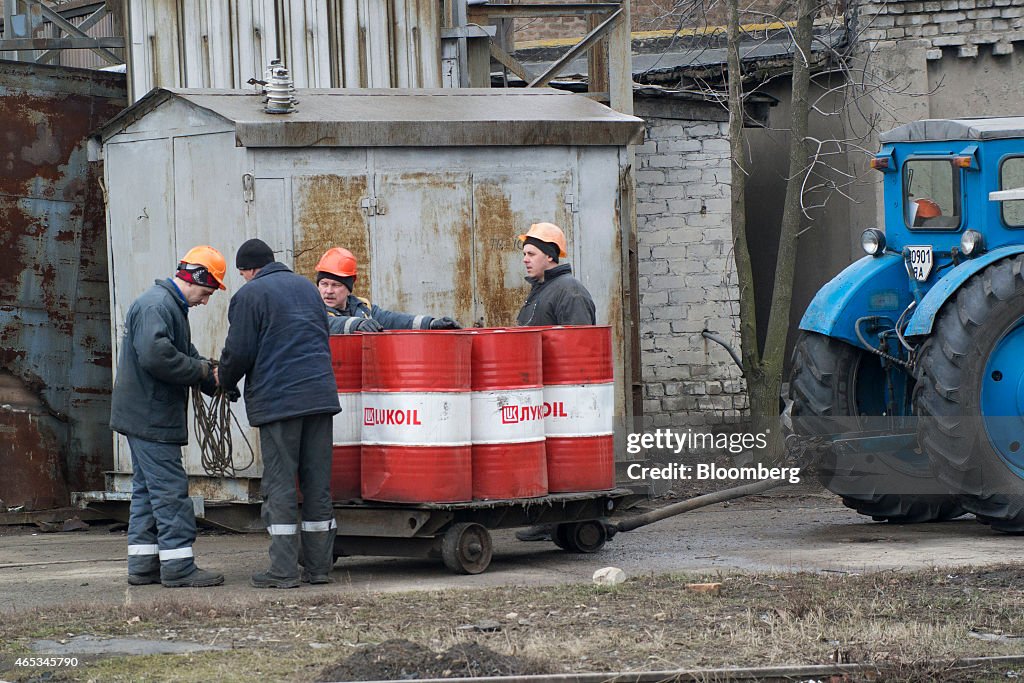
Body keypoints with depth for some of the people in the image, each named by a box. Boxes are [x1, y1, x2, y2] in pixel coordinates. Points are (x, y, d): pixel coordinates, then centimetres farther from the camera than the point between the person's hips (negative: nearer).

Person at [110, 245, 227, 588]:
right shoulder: (156, 306, -16)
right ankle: (178, 568, -8)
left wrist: (214, 382, 6)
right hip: (151, 417, -11)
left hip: (143, 416, 11)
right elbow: (156, 356, -28)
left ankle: (142, 564, 16)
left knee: (147, 489, 13)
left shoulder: (170, 305, 20)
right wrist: (202, 370, -18)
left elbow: (186, 354, 22)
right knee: (170, 489, -9)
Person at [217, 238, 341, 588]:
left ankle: (284, 569, -5)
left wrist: (225, 379, 14)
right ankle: (319, 566, 9)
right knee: (318, 483, 8)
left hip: (277, 399, -6)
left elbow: (239, 352, -5)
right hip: (320, 395, 6)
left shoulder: (249, 296, -3)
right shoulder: (306, 287, 18)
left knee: (280, 484, -3)